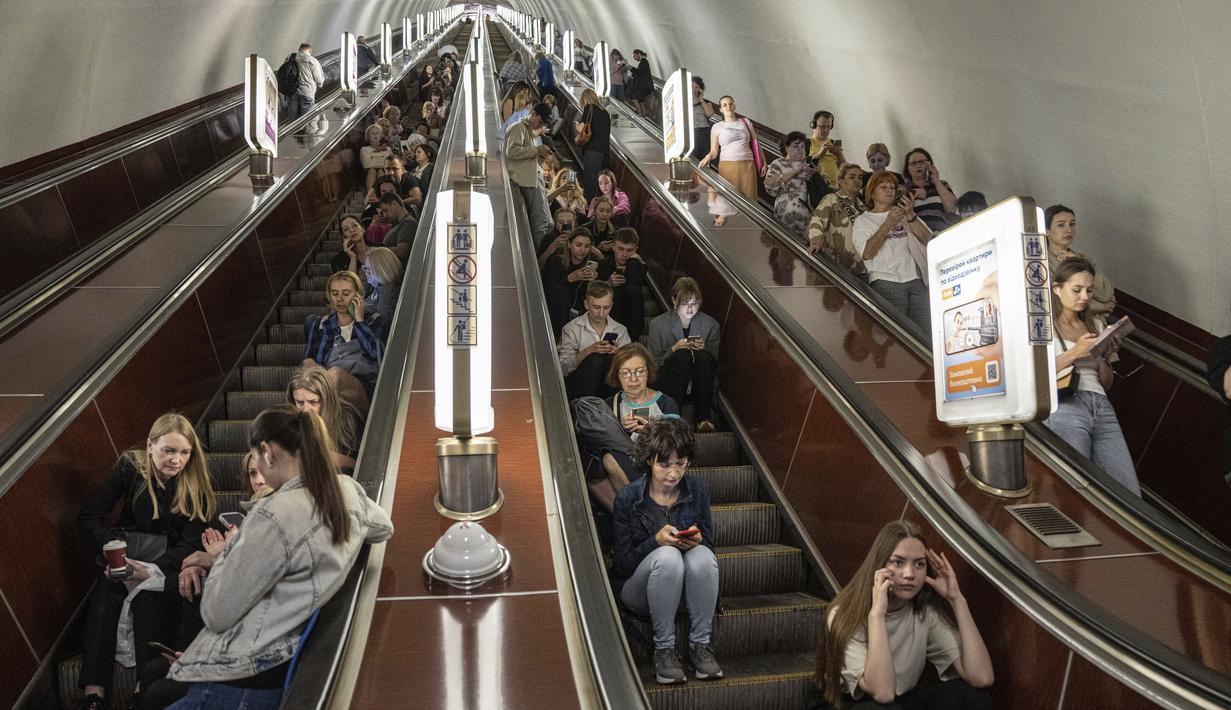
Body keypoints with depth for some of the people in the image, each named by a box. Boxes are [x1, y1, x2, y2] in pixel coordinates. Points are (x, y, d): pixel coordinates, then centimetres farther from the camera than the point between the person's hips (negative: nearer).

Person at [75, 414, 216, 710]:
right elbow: (89, 516, -4)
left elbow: (192, 543, -8)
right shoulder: (130, 467, -4)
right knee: (104, 594, -28)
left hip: (170, 560, -1)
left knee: (148, 597, -31)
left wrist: (151, 570, -24)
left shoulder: (195, 484, -6)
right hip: (127, 551, 1)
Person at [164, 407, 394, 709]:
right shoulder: (349, 489, -2)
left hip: (243, 682, -8)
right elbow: (384, 528, 22)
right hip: (281, 664, 8)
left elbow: (217, 614, -16)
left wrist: (231, 548, 1)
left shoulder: (276, 515, -25)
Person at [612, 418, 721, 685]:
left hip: (684, 585, 3)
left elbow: (709, 545, 3)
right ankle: (664, 648, -20)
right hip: (638, 587, -2)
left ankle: (700, 645, -17)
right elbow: (623, 563, -12)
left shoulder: (698, 490, -5)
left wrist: (697, 542, -21)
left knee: (702, 555, -31)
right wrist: (656, 541, -29)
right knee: (667, 556, -35)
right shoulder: (628, 498, -14)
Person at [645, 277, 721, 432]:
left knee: (704, 356, -30)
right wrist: (674, 349, -17)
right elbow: (653, 364, 0)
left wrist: (703, 349, -15)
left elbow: (714, 363, 7)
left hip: (699, 384, 2)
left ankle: (704, 417, -31)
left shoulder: (711, 325, 5)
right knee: (683, 354, -31)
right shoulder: (658, 324, 1)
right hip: (668, 383, -1)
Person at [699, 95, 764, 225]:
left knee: (749, 196, -3)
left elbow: (756, 143, 16)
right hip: (727, 166, -2)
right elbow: (714, 151, 3)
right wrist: (708, 157, -20)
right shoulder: (717, 127, 9)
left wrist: (763, 162, 9)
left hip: (747, 165, 2)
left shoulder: (745, 122, 14)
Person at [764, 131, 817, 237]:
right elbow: (769, 186, -7)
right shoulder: (778, 164, 12)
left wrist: (814, 174, -3)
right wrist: (794, 172, -9)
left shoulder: (807, 163, 25)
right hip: (787, 207, -4)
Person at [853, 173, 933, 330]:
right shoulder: (863, 220, 10)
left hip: (916, 279, 3)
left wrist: (911, 216, -7)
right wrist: (889, 223, -10)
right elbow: (866, 254, -7)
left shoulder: (905, 214, 19)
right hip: (887, 282, -3)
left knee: (927, 329, -6)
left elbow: (927, 240, 6)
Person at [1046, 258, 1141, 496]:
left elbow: (1106, 385, 24)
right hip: (1065, 405, -6)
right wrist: (1074, 353, -11)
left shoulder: (1095, 325, 24)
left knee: (1131, 495, -7)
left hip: (1101, 406, 6)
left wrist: (1105, 358, 6)